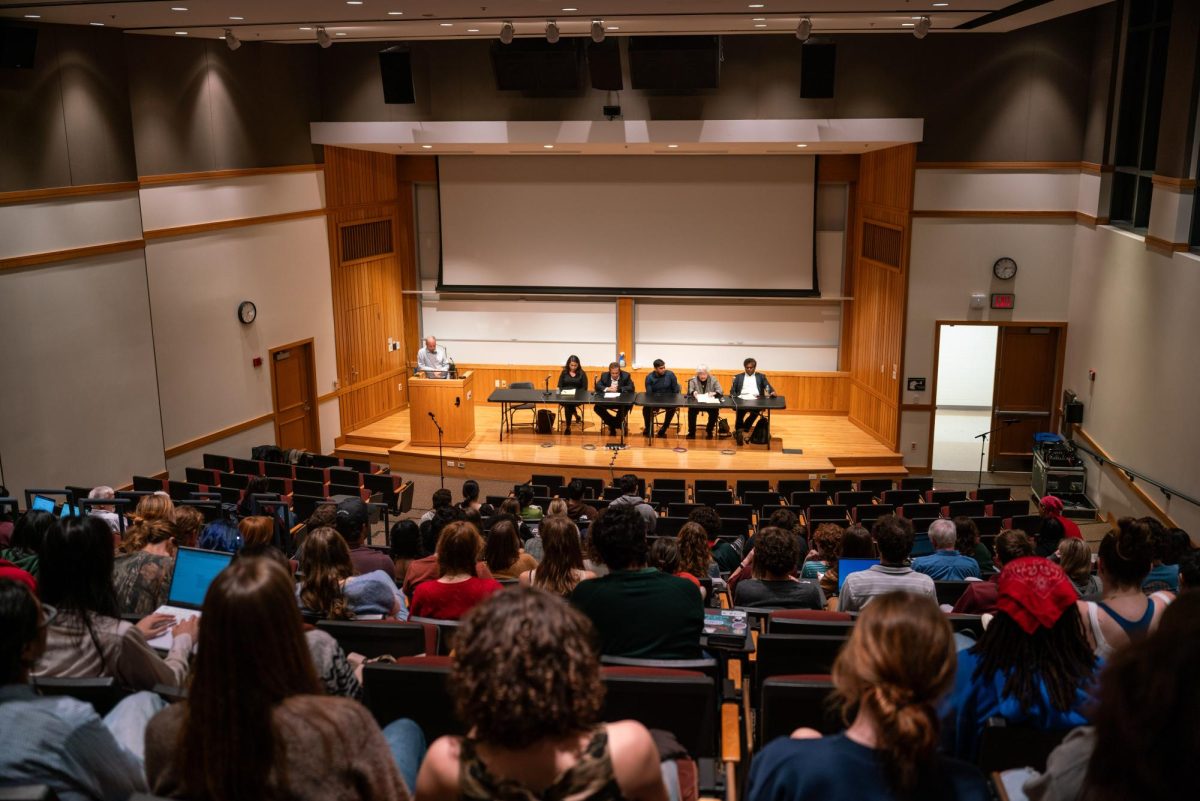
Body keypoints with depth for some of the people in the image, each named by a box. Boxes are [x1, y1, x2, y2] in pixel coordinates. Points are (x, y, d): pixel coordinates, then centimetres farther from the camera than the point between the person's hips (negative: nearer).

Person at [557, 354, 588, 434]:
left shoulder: (582, 374, 7)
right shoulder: (564, 373, 12)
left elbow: (584, 388, 4)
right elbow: (559, 386, 11)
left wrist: (576, 393, -14)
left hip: (577, 398, -1)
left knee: (568, 404, -34)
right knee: (567, 403, -35)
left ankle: (568, 426, -14)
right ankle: (576, 415, -9)